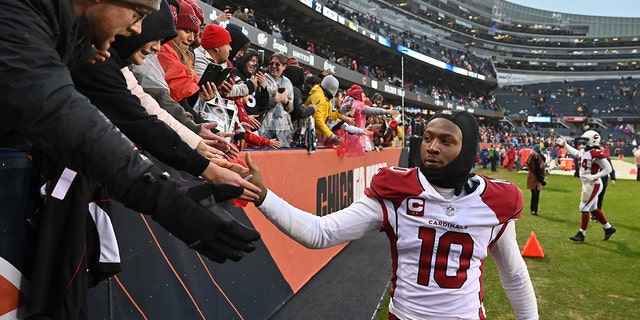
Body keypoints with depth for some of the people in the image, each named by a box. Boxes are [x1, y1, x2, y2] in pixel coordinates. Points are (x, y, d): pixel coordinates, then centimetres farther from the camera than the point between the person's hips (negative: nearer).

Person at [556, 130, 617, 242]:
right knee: (593, 208, 18)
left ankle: (581, 234, 9)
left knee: (584, 208, -2)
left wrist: (595, 176, -24)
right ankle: (609, 228, 32)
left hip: (593, 185, -9)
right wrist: (564, 145, 24)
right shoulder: (583, 151, 5)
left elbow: (608, 169, -17)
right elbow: (574, 152, 29)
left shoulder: (596, 154, -21)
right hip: (587, 184, 9)